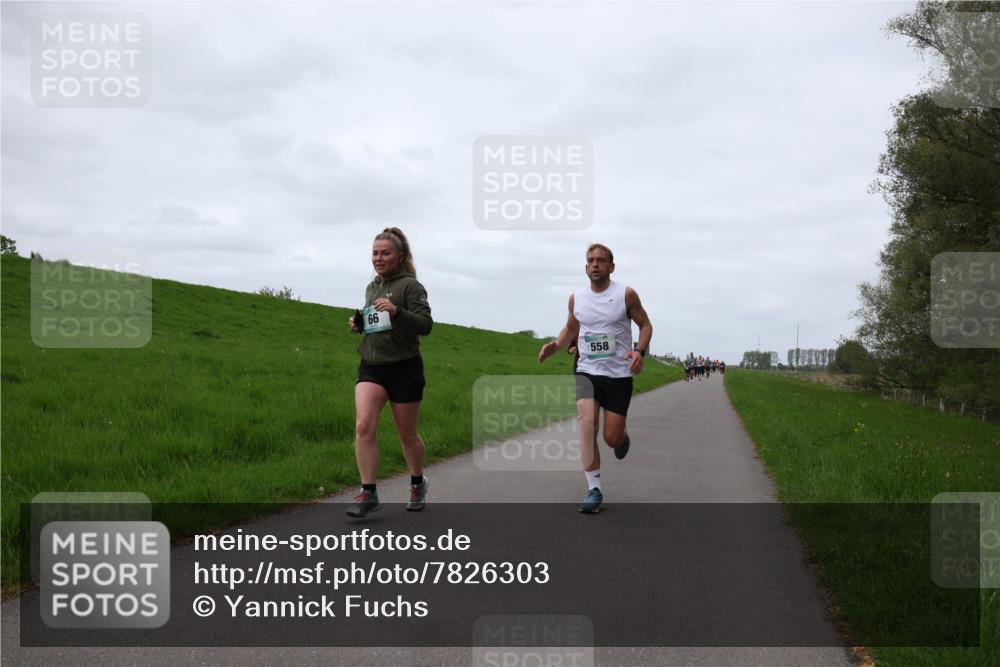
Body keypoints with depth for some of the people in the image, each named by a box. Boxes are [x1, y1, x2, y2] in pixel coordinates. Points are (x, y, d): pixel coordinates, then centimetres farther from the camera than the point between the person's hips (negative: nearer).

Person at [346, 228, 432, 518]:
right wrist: (359, 324, 5)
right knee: (363, 426, -15)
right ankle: (368, 493, -10)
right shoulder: (372, 287, 13)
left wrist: (396, 312, -30)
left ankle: (418, 483, 34)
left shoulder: (410, 285, -7)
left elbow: (425, 324, -15)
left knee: (407, 433, 9)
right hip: (371, 366, 5)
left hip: (404, 368, -5)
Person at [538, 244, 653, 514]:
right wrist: (555, 345, -1)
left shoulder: (626, 295, -5)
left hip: (619, 374, -2)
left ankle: (623, 437, 40)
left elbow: (645, 325, 4)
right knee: (587, 422, -22)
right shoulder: (576, 298, 3)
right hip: (587, 372, 2)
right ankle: (594, 490, -13)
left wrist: (640, 351, -15)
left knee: (612, 438, -1)